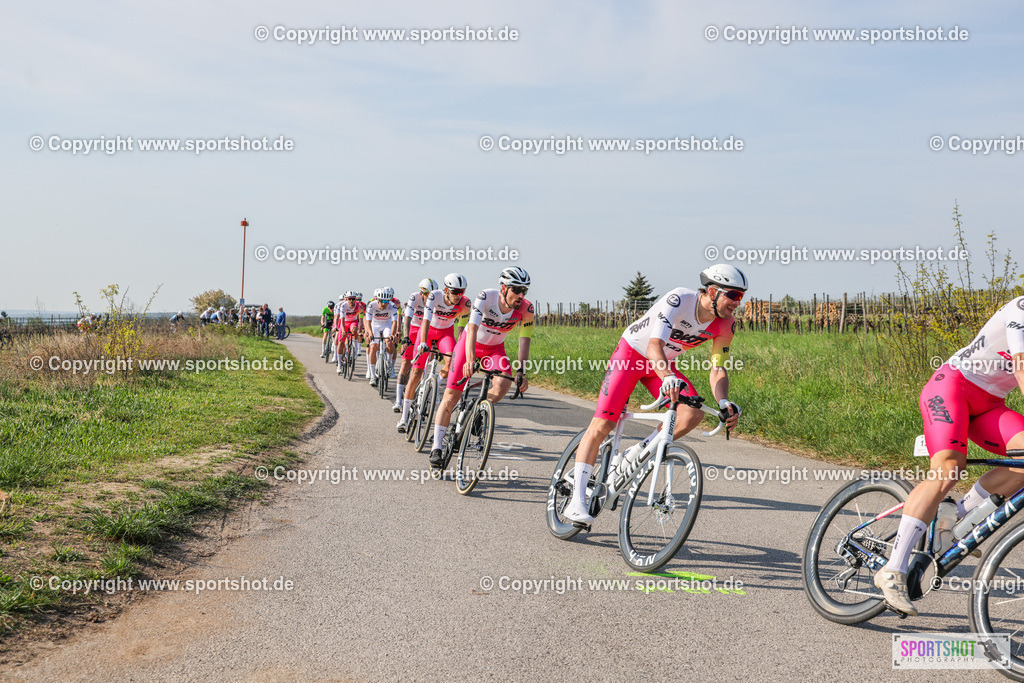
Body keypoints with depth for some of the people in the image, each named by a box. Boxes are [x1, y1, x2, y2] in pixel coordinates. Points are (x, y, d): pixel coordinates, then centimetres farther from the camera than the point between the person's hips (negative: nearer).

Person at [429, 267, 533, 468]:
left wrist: (520, 372, -28)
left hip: (495, 348, 2)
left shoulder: (526, 309, -22)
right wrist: (470, 360, -51)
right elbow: (473, 328, -38)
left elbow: (524, 340, -19)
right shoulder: (486, 297, -30)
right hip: (470, 342, -2)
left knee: (503, 385, -26)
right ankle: (436, 448, -3)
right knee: (451, 395, -9)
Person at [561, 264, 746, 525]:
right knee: (602, 425, -14)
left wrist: (724, 403, -28)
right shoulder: (678, 300, -32)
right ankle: (577, 501, -11)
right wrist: (668, 378, -60)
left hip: (662, 364, 6)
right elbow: (654, 348, -41)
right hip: (631, 354, -5)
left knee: (694, 414, -20)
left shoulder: (725, 325, -13)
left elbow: (718, 369, -9)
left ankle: (632, 457, -3)